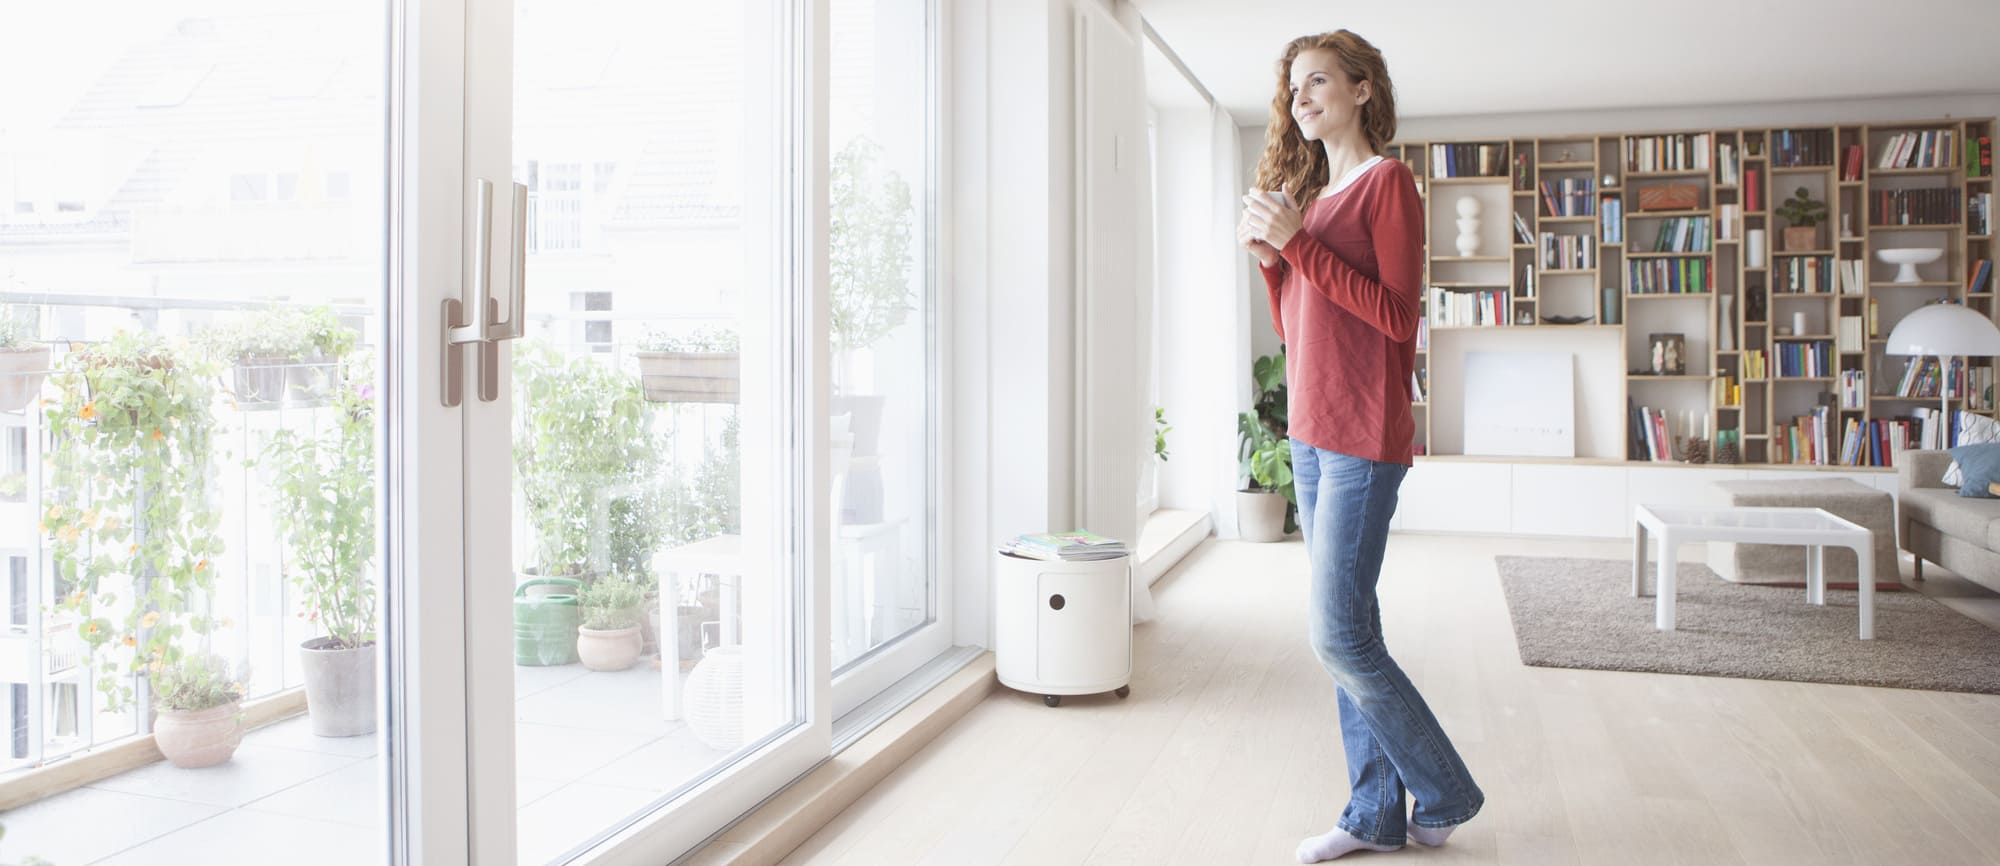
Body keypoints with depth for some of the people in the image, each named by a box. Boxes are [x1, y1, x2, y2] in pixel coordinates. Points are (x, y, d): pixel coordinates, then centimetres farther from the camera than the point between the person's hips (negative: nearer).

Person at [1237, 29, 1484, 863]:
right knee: (1347, 633, 10)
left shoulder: (1387, 182, -6)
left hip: (1363, 436, -8)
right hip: (1310, 433, 8)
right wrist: (1268, 255, 3)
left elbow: (1397, 315, -15)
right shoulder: (1309, 193, 17)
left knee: (1339, 635, -8)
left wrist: (1297, 241, -16)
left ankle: (1443, 793, 13)